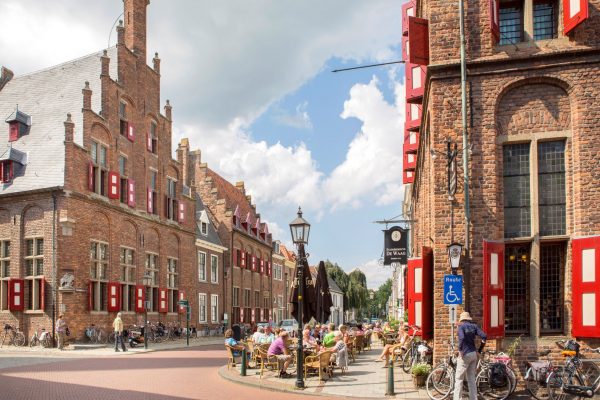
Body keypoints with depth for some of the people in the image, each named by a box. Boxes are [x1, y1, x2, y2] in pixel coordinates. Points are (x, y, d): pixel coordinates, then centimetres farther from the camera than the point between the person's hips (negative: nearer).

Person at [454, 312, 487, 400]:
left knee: (459, 378, 1)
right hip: (474, 354, 6)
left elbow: (461, 338, -27)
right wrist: (480, 350, 6)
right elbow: (484, 337, 0)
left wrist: (460, 350, -18)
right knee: (471, 378, 13)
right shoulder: (474, 326, 9)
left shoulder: (461, 326, -7)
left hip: (465, 354, -6)